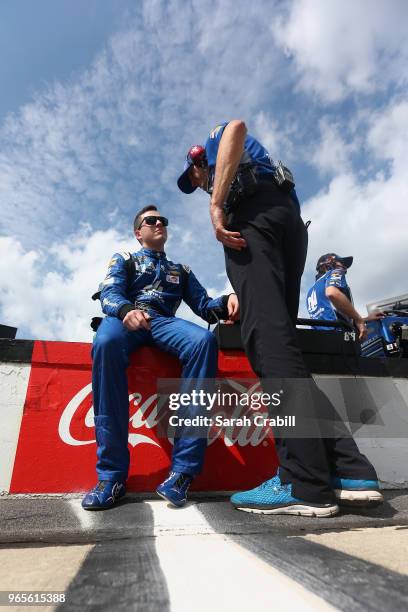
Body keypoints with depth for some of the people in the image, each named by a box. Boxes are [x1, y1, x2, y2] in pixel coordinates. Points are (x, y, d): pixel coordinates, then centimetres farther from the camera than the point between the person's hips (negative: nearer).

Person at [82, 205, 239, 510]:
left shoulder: (182, 270, 32)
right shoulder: (123, 259, 26)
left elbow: (204, 305, 19)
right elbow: (109, 294, 5)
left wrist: (227, 300, -6)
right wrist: (126, 310, -21)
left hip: (165, 322, 2)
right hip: (123, 318, -1)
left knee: (204, 340, -34)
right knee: (106, 343, -39)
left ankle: (183, 470, -33)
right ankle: (112, 474, -32)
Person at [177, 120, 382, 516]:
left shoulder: (216, 138, 27)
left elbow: (237, 126, -3)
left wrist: (216, 205, -10)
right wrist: (240, 296, 30)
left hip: (255, 211, -8)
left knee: (267, 336, -20)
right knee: (280, 339, -2)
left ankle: (306, 483, -24)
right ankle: (350, 471, -9)